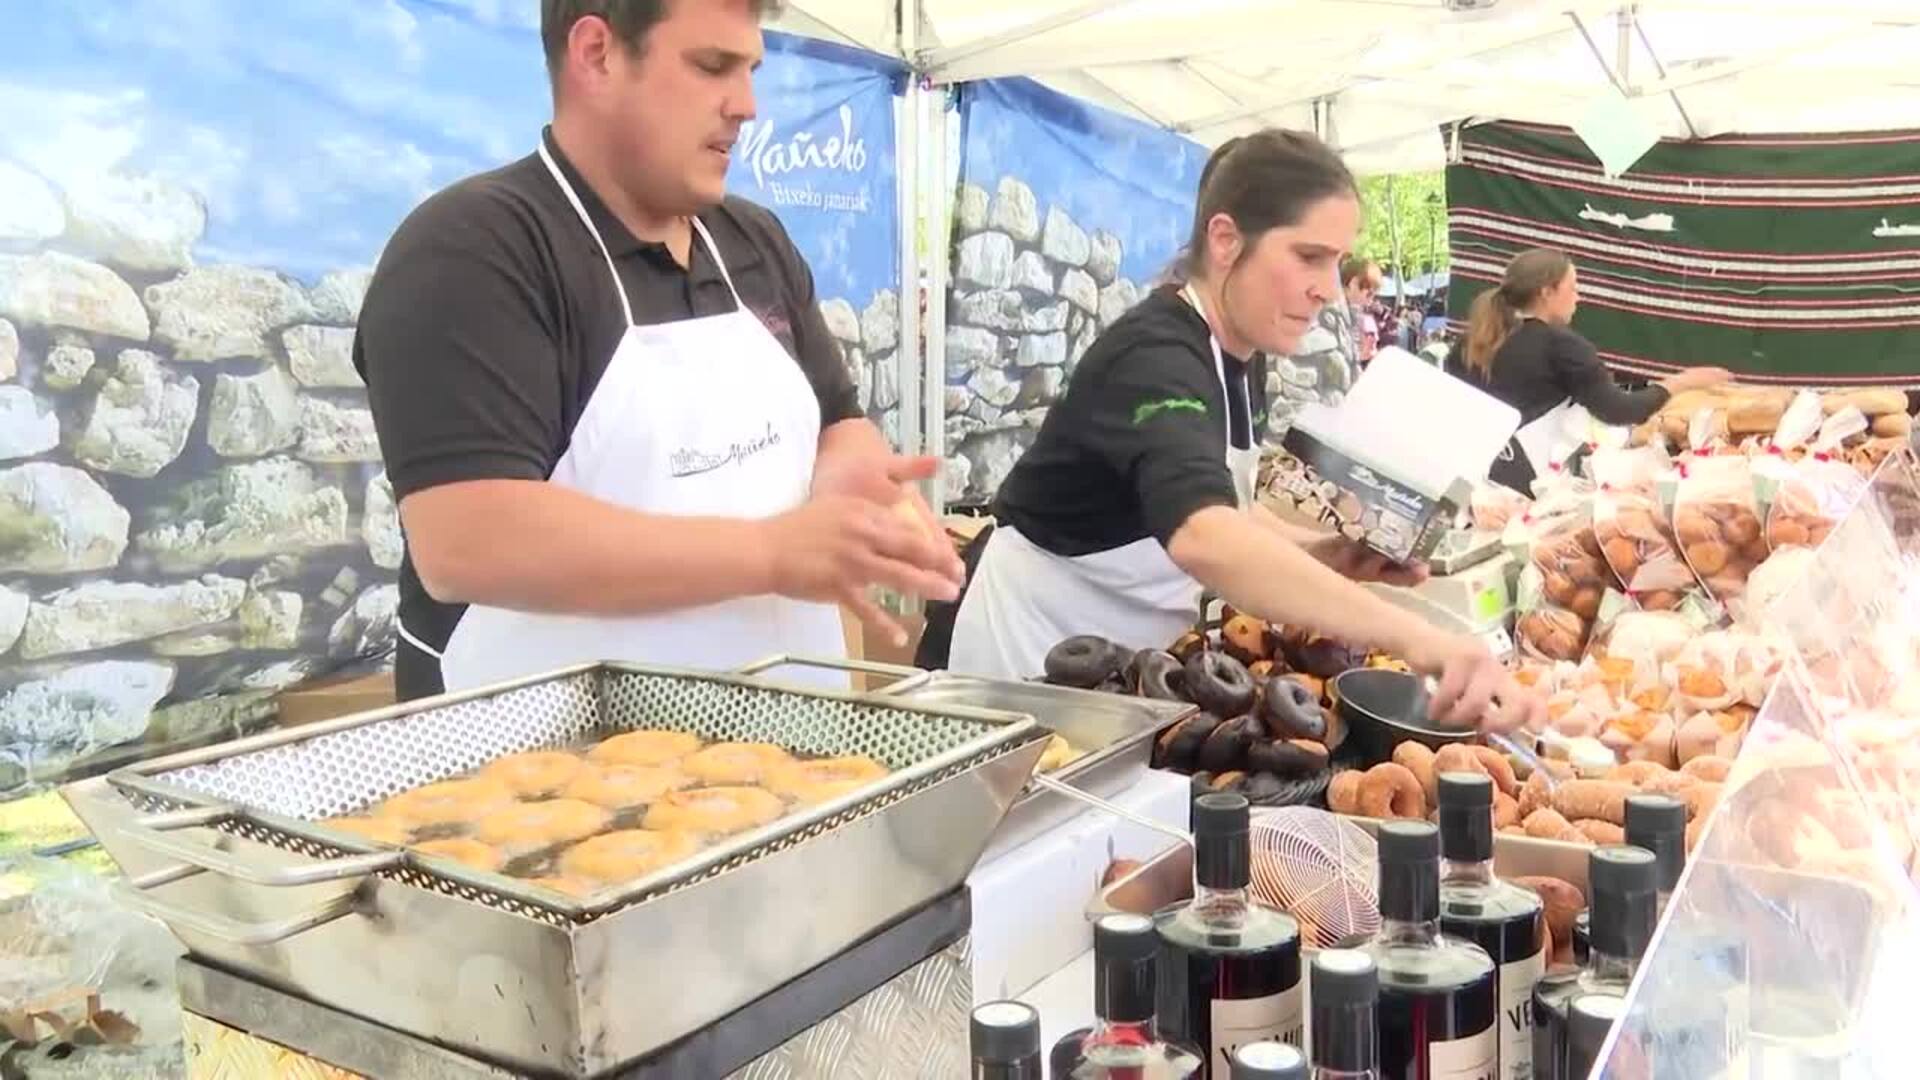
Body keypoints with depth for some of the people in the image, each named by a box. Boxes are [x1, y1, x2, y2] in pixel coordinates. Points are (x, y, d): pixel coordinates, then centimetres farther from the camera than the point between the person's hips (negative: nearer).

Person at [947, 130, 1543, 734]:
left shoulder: (1239, 351, -1)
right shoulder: (1155, 358, -29)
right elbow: (1203, 536, -49)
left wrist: (1327, 553, -8)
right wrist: (1418, 640, -57)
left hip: (1131, 652, 8)